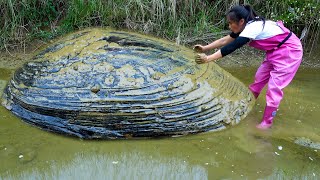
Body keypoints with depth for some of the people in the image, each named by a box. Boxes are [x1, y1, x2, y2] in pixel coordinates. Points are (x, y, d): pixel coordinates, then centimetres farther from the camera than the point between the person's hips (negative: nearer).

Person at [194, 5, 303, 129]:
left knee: (274, 86, -8)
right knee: (259, 78, 13)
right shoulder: (249, 26, -2)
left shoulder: (253, 28, -30)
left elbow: (232, 47, -36)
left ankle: (267, 121, 2)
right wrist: (205, 48, -1)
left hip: (289, 50, -9)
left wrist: (208, 59, -38)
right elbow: (225, 40, 2)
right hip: (275, 50, 9)